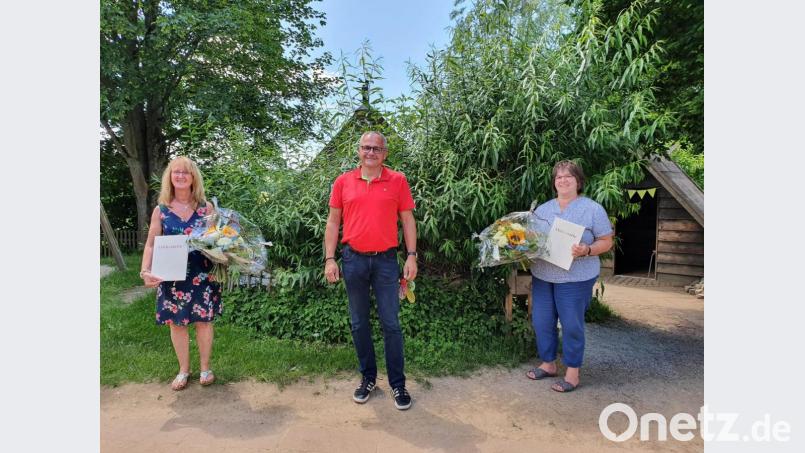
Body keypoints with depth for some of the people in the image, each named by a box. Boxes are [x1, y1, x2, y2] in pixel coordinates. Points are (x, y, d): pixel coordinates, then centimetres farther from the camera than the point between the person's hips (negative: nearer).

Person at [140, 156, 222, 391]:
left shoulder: (206, 208, -1)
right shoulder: (160, 210, 1)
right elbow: (151, 244, 1)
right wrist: (145, 271, -14)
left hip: (202, 275, -1)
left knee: (203, 320, 6)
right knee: (176, 322, 9)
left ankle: (205, 368, 25)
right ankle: (184, 369, 28)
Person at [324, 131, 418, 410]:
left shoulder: (397, 181, 1)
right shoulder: (343, 182, 4)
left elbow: (407, 220, 3)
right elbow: (333, 222, 6)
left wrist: (412, 256, -3)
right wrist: (330, 259, 0)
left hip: (386, 260, -2)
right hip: (353, 259, 2)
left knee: (391, 324, 3)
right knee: (359, 323, 12)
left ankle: (398, 384, 17)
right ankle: (368, 378, 28)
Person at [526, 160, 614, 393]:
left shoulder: (593, 209, -4)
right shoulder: (542, 209, 11)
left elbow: (606, 242, -4)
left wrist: (587, 250, -22)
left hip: (574, 278, -5)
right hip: (542, 276, 5)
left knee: (571, 325, 3)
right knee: (541, 322, 11)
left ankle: (573, 373, 20)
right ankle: (548, 364, 30)